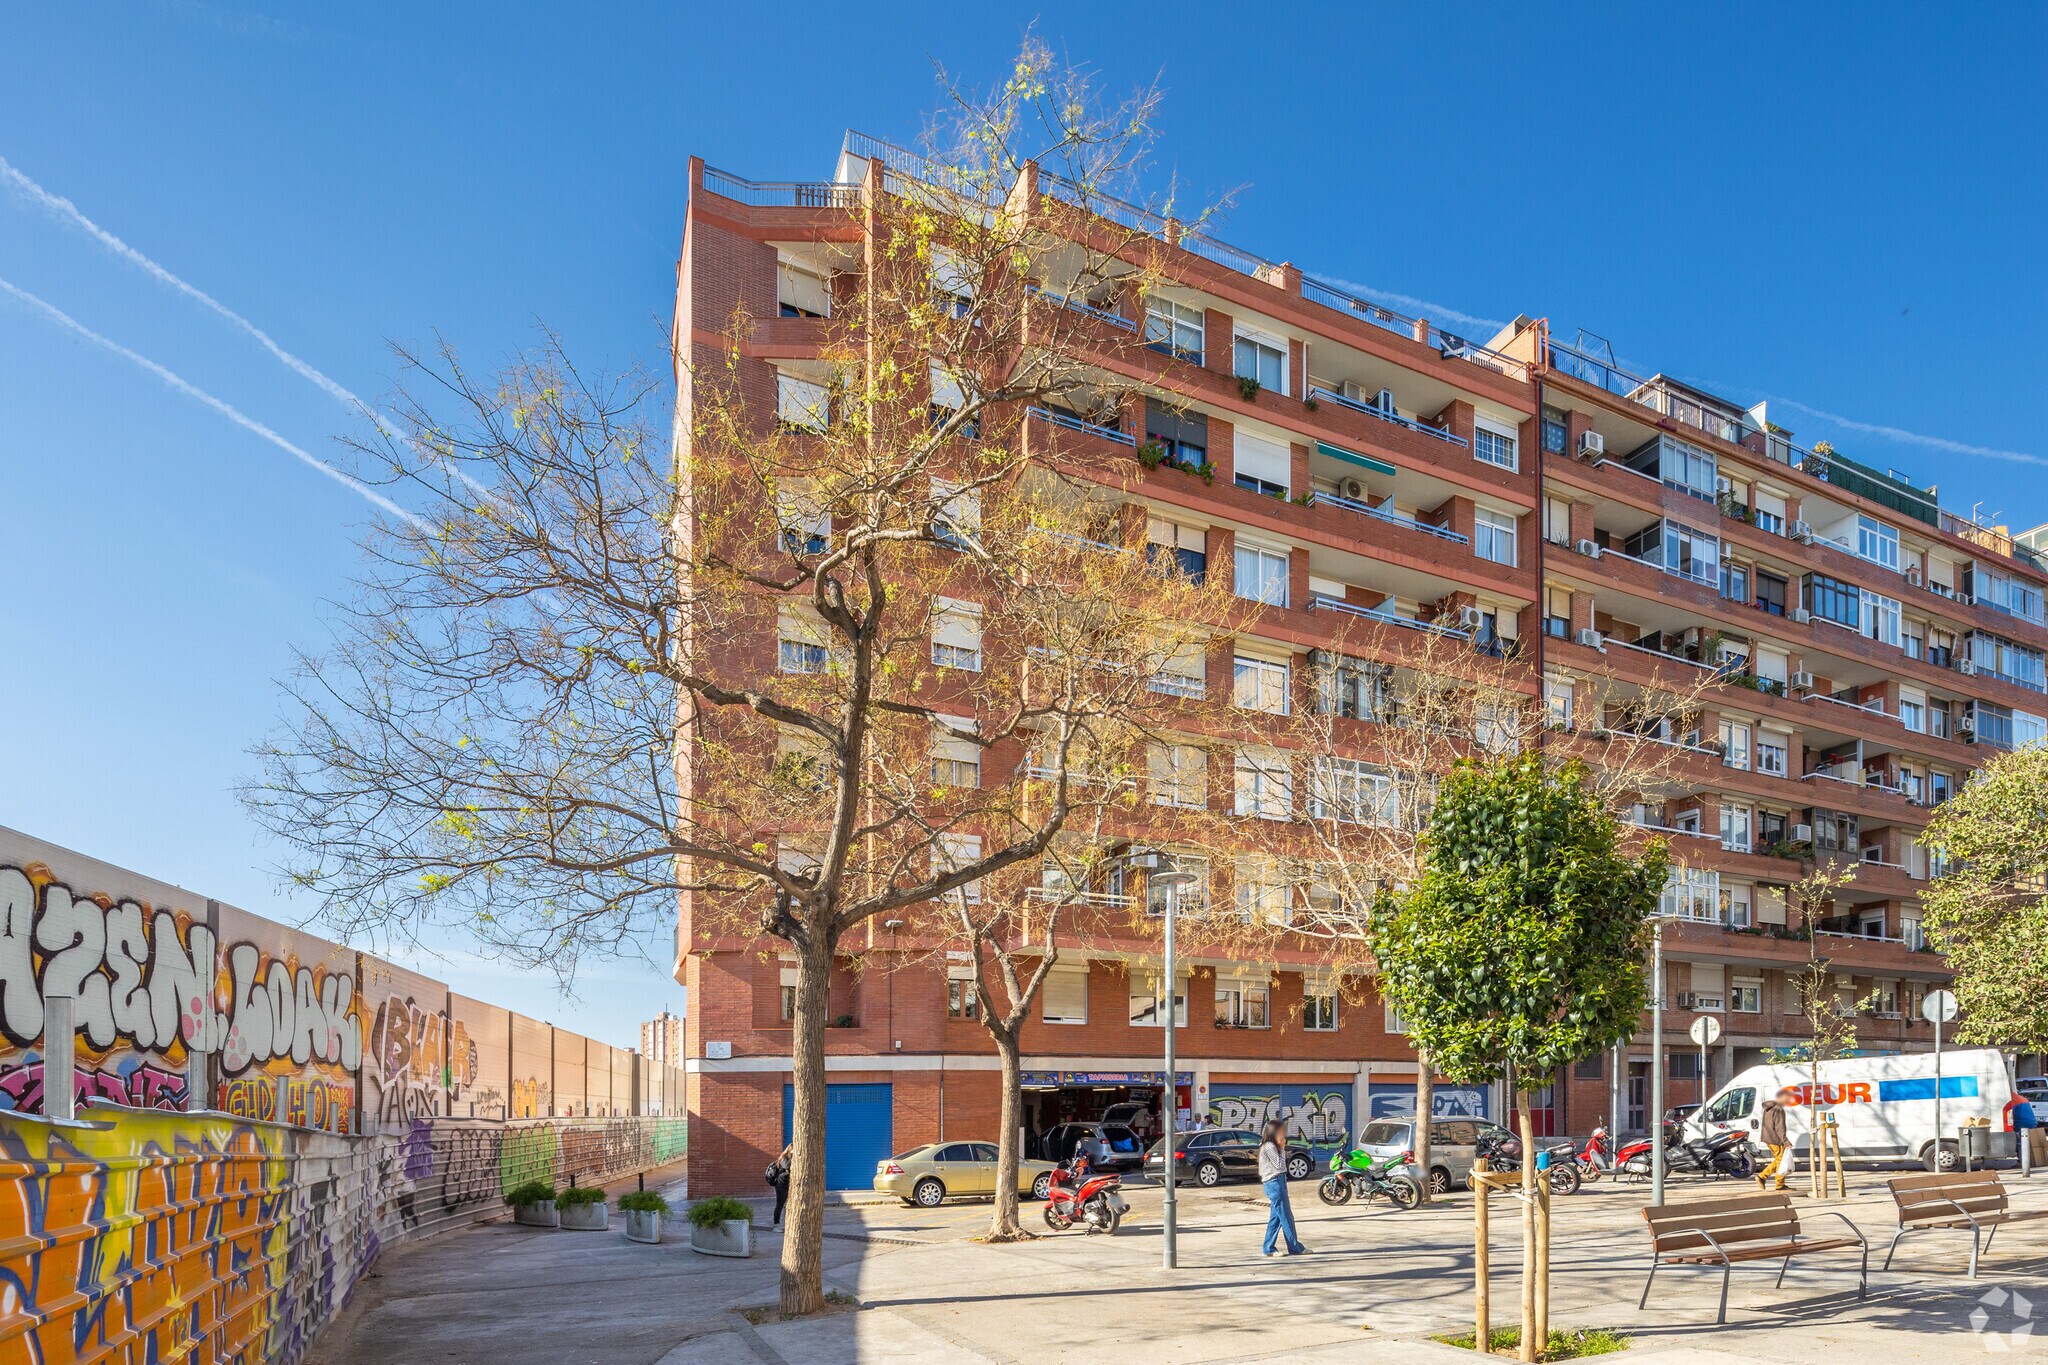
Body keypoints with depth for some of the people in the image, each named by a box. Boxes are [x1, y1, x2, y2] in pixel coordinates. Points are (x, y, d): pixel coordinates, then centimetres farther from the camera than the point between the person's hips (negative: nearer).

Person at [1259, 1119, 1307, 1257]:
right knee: (1286, 1217, -6)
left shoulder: (1273, 1146, 19)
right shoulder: (1269, 1146, -13)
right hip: (1274, 1183, -10)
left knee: (1275, 1217, 9)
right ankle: (1295, 1248, -3)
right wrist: (1282, 1149, -8)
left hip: (1278, 1182, 10)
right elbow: (1279, 1165, -14)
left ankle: (1269, 1248, 11)